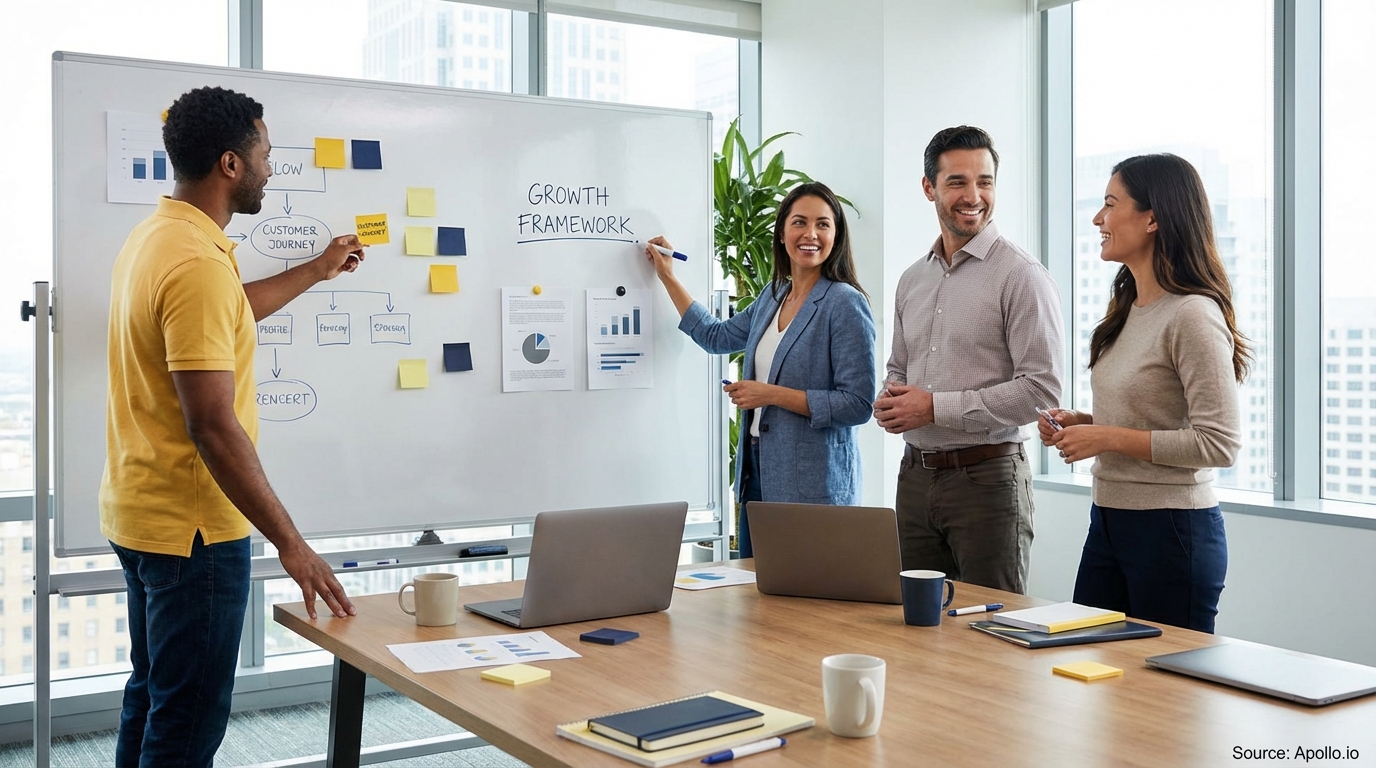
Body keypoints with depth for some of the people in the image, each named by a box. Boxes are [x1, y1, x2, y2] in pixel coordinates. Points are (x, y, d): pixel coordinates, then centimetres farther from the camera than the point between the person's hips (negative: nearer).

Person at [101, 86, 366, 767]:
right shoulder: (198, 262, -24)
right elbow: (212, 425, -28)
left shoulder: (153, 237, 8)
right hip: (192, 528, -10)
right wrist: (290, 543, -24)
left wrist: (316, 271, 35)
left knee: (152, 697, 22)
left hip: (141, 514, 10)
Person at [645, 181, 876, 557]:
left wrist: (772, 394, -17)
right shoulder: (773, 295, 10)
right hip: (757, 471, 7)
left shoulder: (846, 304, -12)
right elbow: (716, 336, 27)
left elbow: (857, 404, -16)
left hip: (812, 484, -7)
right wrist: (668, 277, 27)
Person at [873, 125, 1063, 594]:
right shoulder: (913, 279, 13)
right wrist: (888, 404, 0)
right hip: (915, 474, 6)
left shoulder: (1020, 275, -9)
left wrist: (936, 407, -16)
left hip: (987, 477, -6)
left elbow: (1042, 390, -15)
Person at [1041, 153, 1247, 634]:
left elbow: (1219, 443, -20)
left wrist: (1108, 437, -18)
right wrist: (1081, 422, 4)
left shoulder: (1192, 315, -16)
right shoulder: (1127, 310, 11)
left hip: (1172, 528, -8)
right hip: (1108, 521, 9)